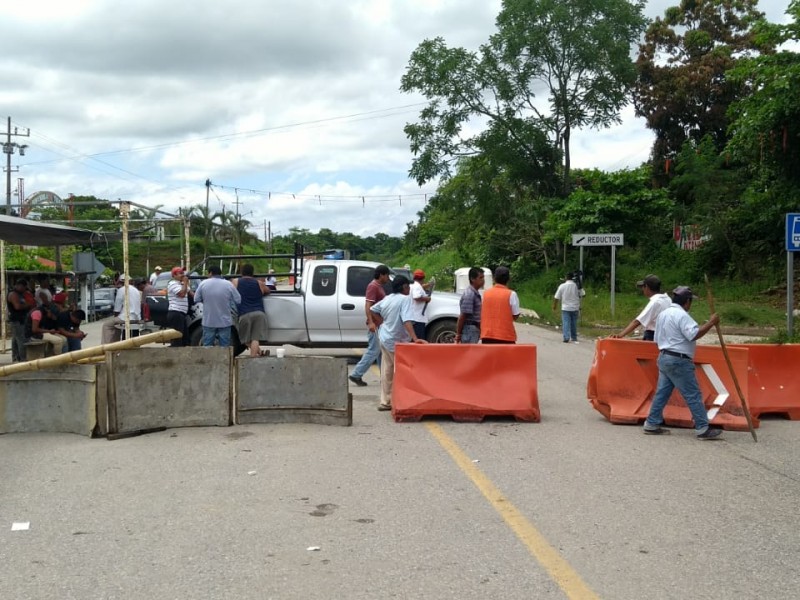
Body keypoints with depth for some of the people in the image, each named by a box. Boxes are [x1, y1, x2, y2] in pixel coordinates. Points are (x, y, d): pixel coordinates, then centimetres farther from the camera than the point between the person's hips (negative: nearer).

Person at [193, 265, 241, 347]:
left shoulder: (203, 283, -6)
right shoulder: (228, 284, -8)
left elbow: (196, 299, 1)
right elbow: (238, 300, -4)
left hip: (208, 322, 0)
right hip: (225, 322, 0)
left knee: (207, 346, 9)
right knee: (225, 347, 7)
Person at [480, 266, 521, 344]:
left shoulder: (486, 293, 5)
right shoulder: (511, 294, -7)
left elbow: (482, 314, 10)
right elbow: (515, 316, -3)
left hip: (487, 336, 4)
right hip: (506, 337, -4)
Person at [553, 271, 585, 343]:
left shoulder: (562, 286, -6)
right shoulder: (577, 286, -4)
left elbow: (556, 297, -2)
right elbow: (583, 294, 0)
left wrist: (554, 305, 10)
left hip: (565, 308, -2)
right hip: (575, 308, 2)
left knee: (566, 323, -1)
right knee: (574, 323, 13)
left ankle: (566, 338, -12)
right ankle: (574, 338, 20)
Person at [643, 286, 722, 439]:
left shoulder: (663, 314, 15)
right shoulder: (681, 315, -15)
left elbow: (657, 338, 20)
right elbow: (694, 334, -24)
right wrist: (711, 323, -18)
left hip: (664, 357, 9)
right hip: (678, 361, -9)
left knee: (662, 392, 12)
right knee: (693, 395, -4)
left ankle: (652, 424, 13)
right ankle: (703, 429, -2)